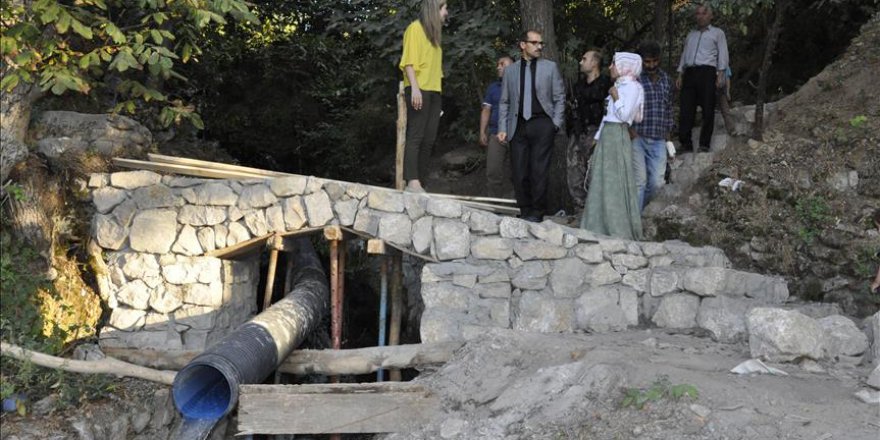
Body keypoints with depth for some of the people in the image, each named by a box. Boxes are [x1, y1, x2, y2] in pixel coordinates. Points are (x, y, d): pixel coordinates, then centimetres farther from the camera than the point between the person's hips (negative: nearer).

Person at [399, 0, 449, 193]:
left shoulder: (433, 33, 24)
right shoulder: (416, 28, 0)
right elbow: (409, 60, -9)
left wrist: (435, 90, 13)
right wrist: (414, 87, -19)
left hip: (433, 91, 8)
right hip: (419, 90, -8)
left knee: (428, 140, 1)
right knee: (415, 136, -14)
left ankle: (419, 182, 0)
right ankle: (412, 182, -20)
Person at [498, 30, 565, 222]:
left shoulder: (550, 67, 9)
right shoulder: (510, 70, 13)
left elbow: (559, 98, 8)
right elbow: (504, 102, 14)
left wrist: (556, 124, -1)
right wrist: (502, 128, 5)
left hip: (542, 124, -2)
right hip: (519, 126, 2)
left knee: (539, 170, -6)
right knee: (519, 171, 1)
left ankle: (537, 212, 2)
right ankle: (525, 210, 11)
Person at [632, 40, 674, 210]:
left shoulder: (666, 79, 11)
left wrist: (668, 131, 17)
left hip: (658, 140, 5)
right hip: (637, 138, -5)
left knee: (657, 182, 3)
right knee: (639, 181, -6)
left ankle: (638, 207, 28)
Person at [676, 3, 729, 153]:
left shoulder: (717, 33, 12)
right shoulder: (691, 35, 25)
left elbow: (722, 55, 3)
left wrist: (720, 75, -9)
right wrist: (680, 75, 11)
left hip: (707, 72, -4)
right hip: (689, 73, 4)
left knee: (708, 110, -6)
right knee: (686, 110, -4)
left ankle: (704, 145, -4)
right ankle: (686, 144, -3)